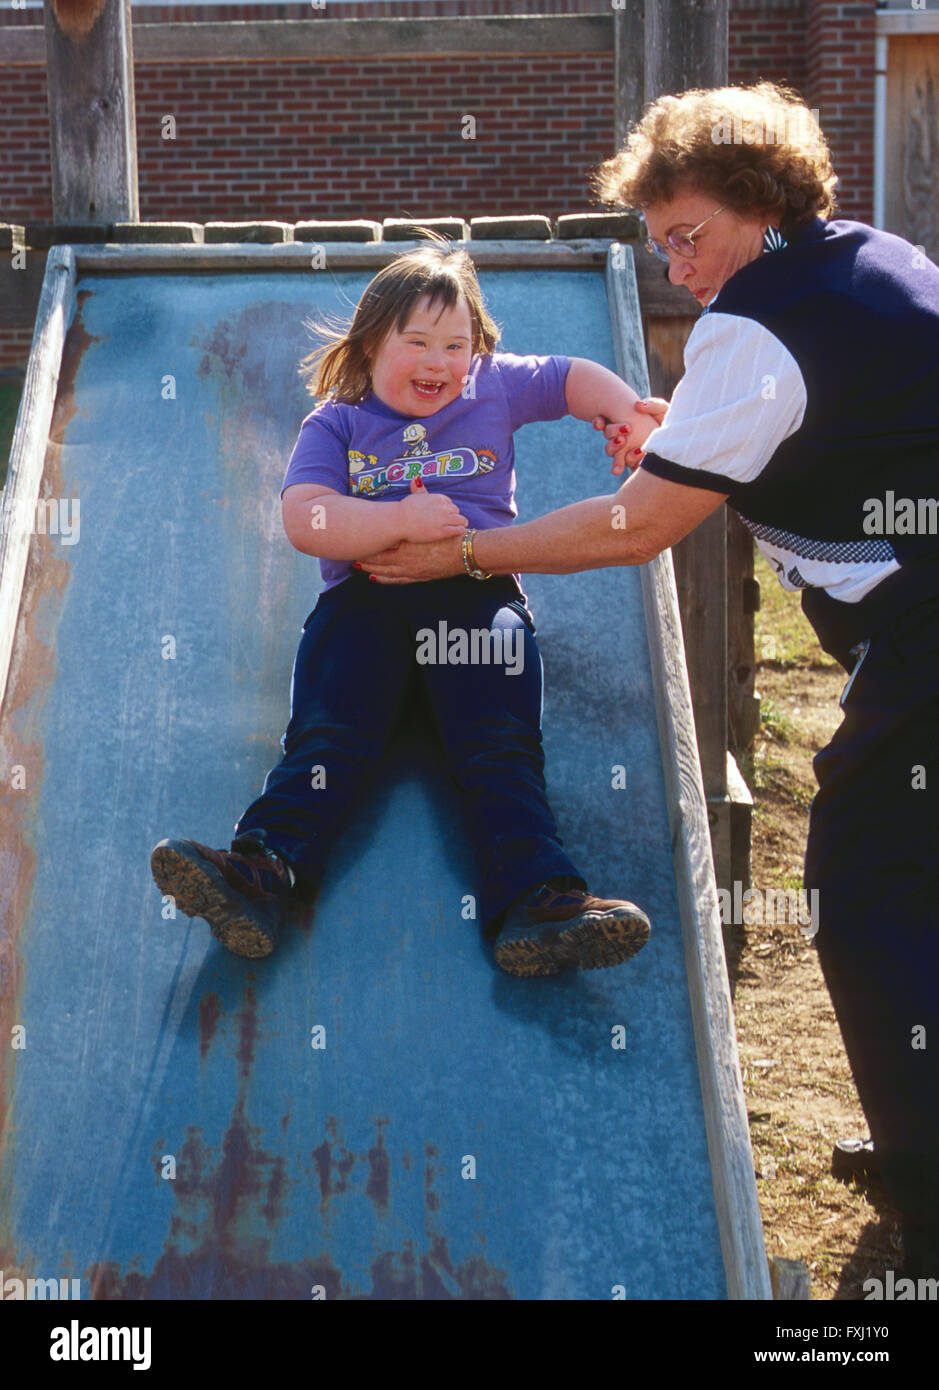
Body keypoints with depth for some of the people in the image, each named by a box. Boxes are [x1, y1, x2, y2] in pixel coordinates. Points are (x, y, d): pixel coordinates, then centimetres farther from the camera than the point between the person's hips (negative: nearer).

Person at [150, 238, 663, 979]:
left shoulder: (496, 389, 22)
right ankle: (263, 875, -36)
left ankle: (537, 901, -32)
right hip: (364, 598, 0)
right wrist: (399, 518, -12)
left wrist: (630, 416, 14)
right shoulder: (336, 423, 14)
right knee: (326, 738, -20)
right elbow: (305, 520, -1)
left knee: (503, 749, -18)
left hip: (478, 592, 1)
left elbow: (579, 378, 34)